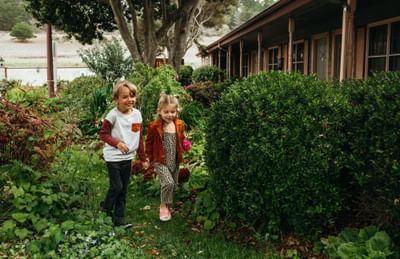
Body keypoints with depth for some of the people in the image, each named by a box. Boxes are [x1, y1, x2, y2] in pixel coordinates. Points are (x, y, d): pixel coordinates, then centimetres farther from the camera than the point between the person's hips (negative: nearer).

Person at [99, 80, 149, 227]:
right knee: (117, 187, -5)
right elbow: (103, 134, -10)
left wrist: (143, 158, 11)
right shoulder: (113, 115, -14)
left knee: (123, 190, 11)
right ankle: (106, 207, 24)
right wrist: (117, 143, -26)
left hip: (128, 157, 5)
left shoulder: (137, 114, 1)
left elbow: (139, 138, 8)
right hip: (113, 157, -5)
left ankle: (119, 218, 23)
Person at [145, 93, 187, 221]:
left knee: (173, 186, 15)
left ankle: (168, 206, 39)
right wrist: (150, 158, -3)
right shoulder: (154, 126, -13)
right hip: (160, 161, -5)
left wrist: (186, 145, -5)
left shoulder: (180, 125, -1)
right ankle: (163, 205, 1)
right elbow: (149, 143, -2)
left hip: (175, 162, 5)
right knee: (168, 183, -22)